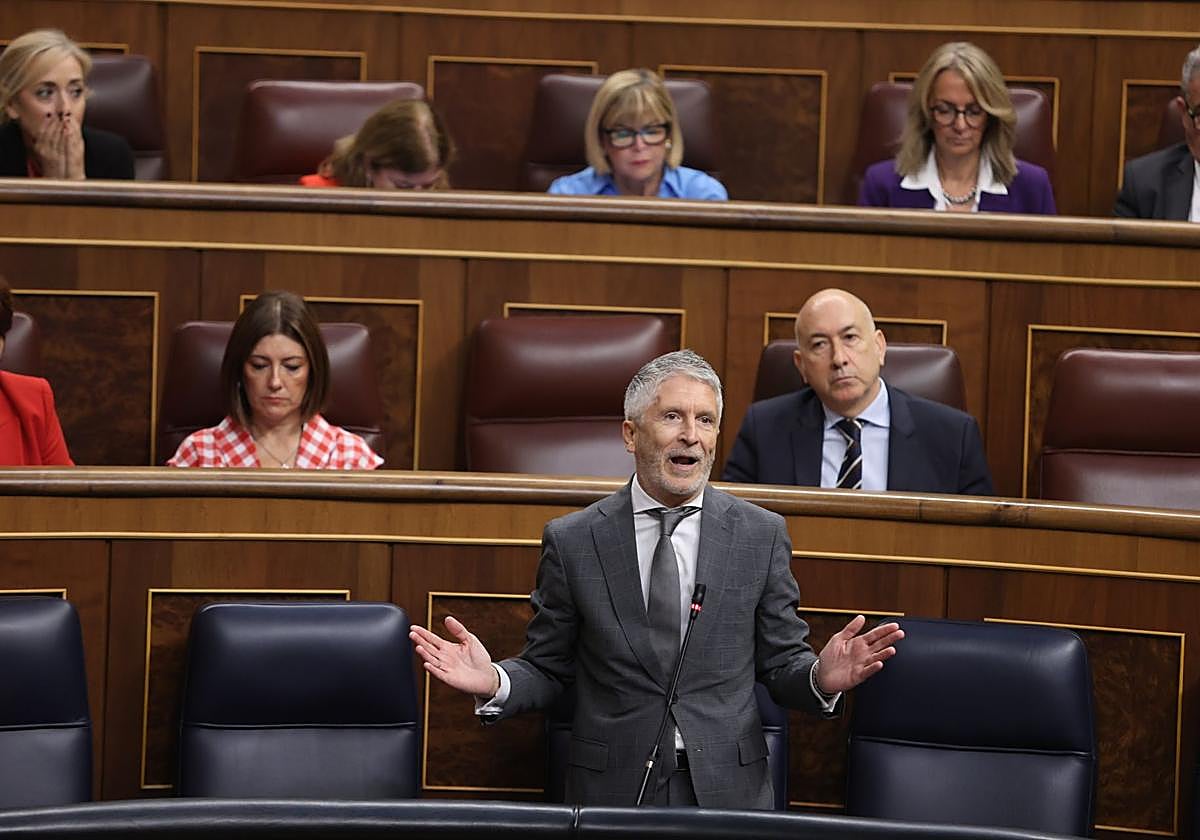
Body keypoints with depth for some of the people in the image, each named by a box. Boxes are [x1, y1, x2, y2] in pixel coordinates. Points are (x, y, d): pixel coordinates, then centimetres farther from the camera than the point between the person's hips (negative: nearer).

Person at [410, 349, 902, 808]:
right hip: (611, 787, -1)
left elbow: (780, 667, 5)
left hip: (729, 789, 1)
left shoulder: (761, 536, 2)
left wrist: (822, 678, -16)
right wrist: (494, 683, -16)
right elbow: (548, 669, 5)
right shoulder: (572, 542, 0)